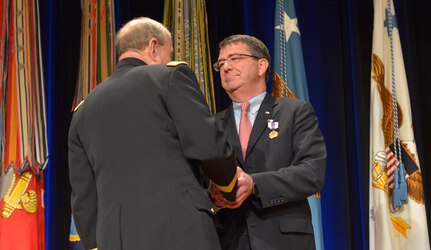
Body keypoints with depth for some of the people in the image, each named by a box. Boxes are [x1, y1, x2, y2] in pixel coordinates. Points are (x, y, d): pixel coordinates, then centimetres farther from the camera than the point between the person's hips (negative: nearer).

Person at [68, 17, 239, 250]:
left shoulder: (84, 110, 18)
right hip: (180, 231, -5)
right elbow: (210, 146, -7)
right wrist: (231, 187, 12)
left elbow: (83, 198, 17)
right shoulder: (170, 76, 3)